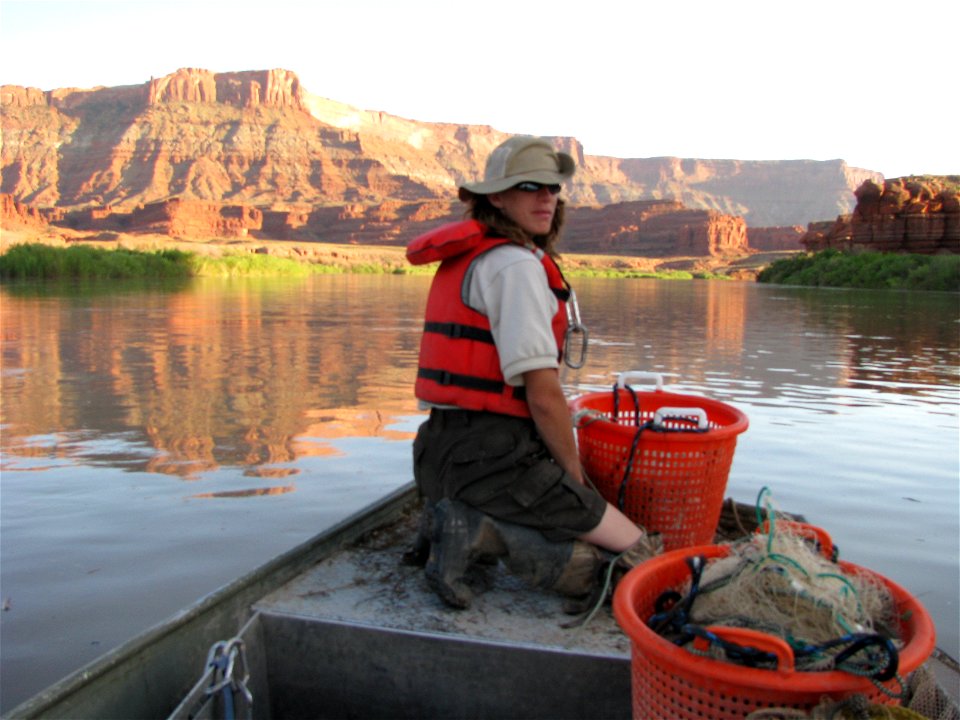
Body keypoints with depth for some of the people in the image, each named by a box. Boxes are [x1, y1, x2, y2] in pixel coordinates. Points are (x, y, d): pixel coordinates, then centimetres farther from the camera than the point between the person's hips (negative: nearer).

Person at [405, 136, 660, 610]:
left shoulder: (468, 258, 18)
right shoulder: (517, 265, -13)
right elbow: (543, 394, -17)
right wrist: (575, 479, -1)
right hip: (494, 458, -9)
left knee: (584, 569, 17)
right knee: (637, 558, -4)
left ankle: (460, 522, 2)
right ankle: (479, 531, -14)